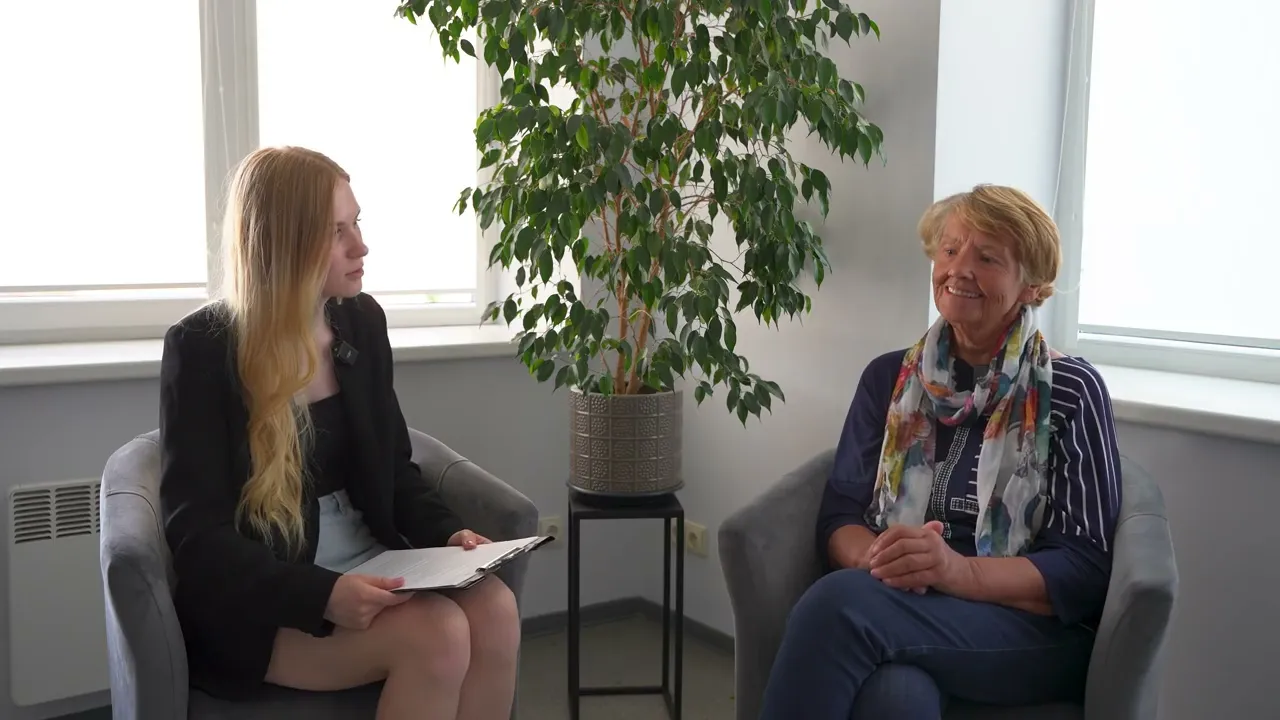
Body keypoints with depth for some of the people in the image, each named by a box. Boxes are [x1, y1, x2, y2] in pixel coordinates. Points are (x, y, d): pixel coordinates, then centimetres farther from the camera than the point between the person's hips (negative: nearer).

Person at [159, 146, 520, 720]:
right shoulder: (202, 348, -12)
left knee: (494, 610, -24)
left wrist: (447, 533, -8)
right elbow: (197, 531, -15)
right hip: (254, 600, -5)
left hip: (367, 561, 5)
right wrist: (322, 594, -29)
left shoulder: (363, 321, 5)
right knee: (439, 635, -29)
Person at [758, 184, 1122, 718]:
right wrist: (877, 556, -18)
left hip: (1036, 635, -1)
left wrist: (957, 571, -22)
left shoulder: (1072, 391, 2)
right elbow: (839, 516, 7)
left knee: (839, 603, -31)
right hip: (896, 607, 2)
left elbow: (1085, 569, -4)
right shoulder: (887, 378, 13)